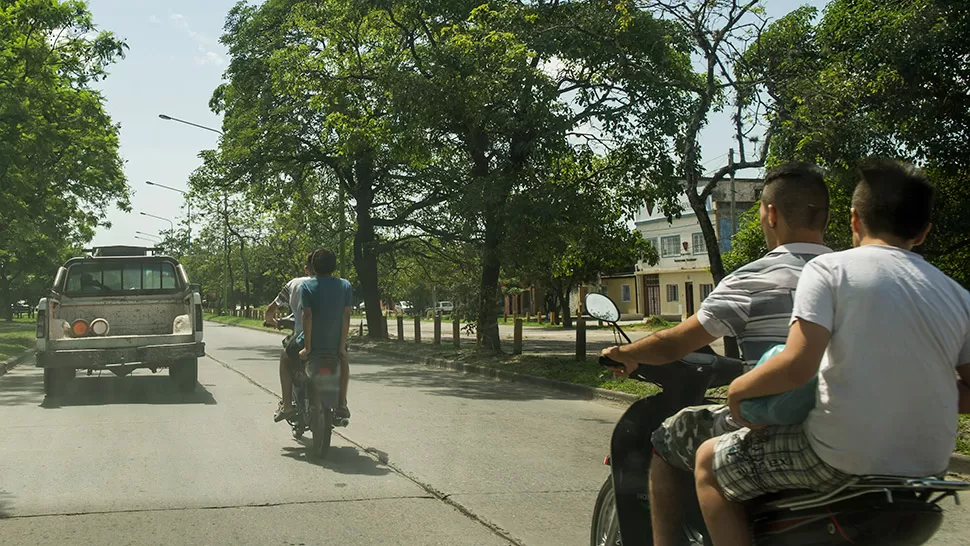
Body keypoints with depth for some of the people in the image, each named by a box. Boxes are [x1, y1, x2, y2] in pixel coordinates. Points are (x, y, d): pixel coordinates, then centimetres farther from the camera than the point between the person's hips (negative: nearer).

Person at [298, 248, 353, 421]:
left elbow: (307, 316, -14)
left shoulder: (307, 286, -6)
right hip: (335, 345, 2)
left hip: (313, 344, -2)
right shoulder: (345, 285, 0)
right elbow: (346, 316, -6)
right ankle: (342, 404, 26)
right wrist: (342, 346, -5)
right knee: (344, 360, 34)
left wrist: (307, 347, -11)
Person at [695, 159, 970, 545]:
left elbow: (797, 365, -20)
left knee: (709, 462, 11)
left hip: (846, 460, -6)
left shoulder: (830, 268, -8)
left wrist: (737, 389, -3)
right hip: (930, 466, 7)